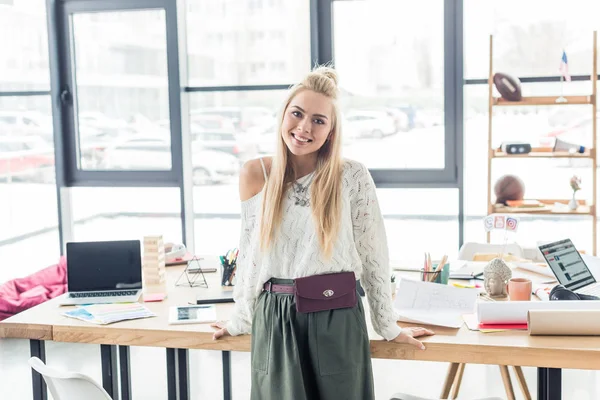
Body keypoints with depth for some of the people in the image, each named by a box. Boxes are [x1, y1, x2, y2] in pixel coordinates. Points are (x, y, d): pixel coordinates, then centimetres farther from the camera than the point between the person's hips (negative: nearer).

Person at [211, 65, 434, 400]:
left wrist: (388, 326, 6)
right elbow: (250, 253, 10)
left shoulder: (352, 177, -5)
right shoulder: (255, 175, 2)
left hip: (337, 319, -1)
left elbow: (373, 253, 0)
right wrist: (240, 320, 16)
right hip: (274, 320, 2)